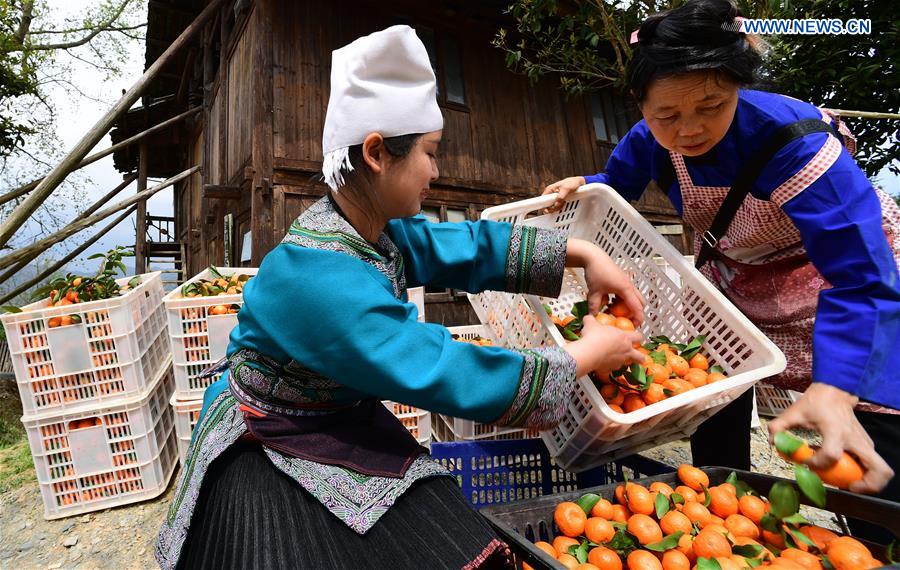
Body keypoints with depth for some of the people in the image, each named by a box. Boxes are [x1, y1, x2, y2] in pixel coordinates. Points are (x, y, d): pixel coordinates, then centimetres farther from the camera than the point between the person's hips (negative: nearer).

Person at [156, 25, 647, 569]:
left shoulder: (380, 232, -7)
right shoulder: (317, 275, -33)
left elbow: (472, 245, 4)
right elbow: (446, 377, -32)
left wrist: (585, 252, -3)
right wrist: (589, 354, -20)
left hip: (349, 431, 7)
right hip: (269, 457, -6)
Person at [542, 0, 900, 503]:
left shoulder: (792, 141, -36)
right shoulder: (650, 141, -21)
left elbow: (858, 280, -39)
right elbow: (616, 185, 4)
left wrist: (831, 391, -52)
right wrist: (581, 186, -20)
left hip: (848, 269, -4)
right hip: (734, 275, 5)